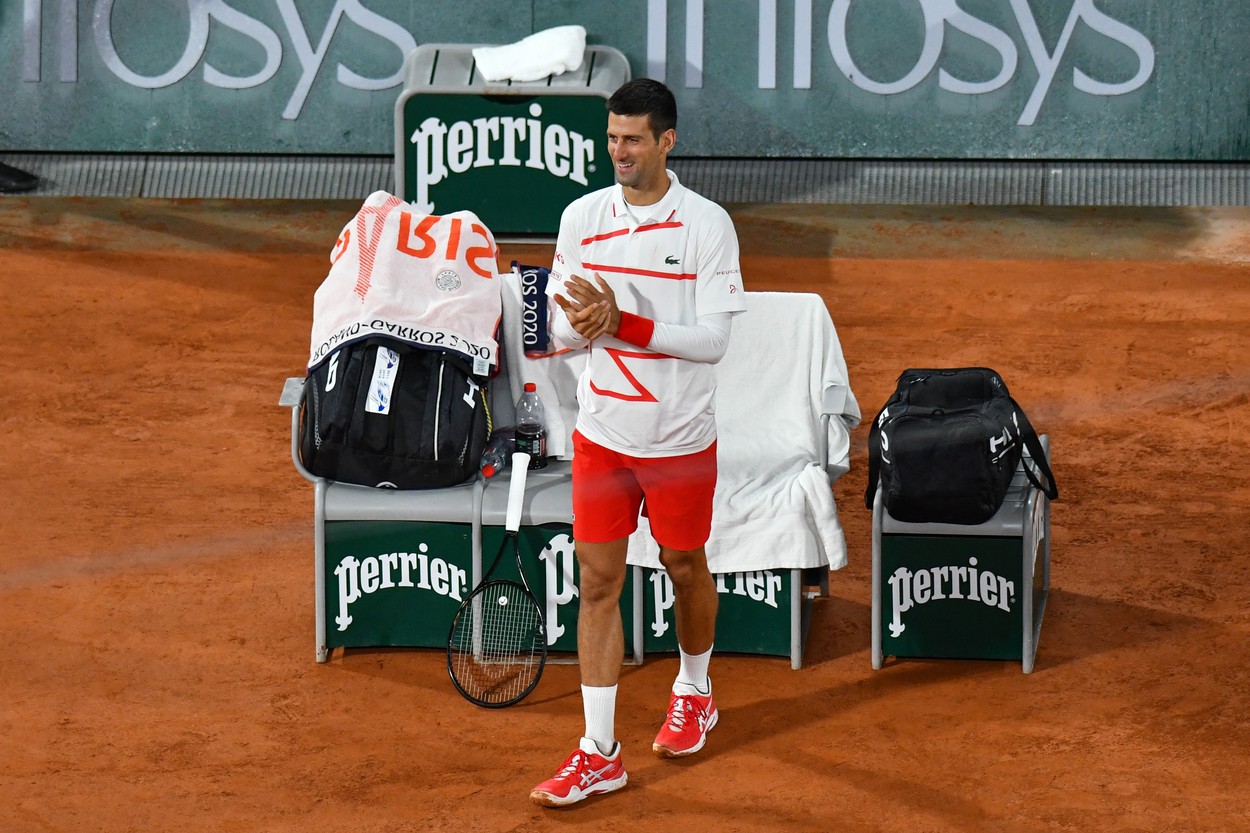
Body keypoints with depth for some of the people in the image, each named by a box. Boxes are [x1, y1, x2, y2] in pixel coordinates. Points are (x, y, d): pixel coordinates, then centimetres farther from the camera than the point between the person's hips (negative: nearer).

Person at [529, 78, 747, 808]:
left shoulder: (708, 224, -11)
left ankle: (695, 692, 43)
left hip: (681, 438, -2)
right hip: (602, 432, 2)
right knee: (599, 583, 1)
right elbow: (562, 326, 3)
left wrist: (624, 324, -26)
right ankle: (599, 753, 5)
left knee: (686, 568, 14)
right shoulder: (582, 217, 0)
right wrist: (581, 325, -22)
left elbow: (714, 338, -15)